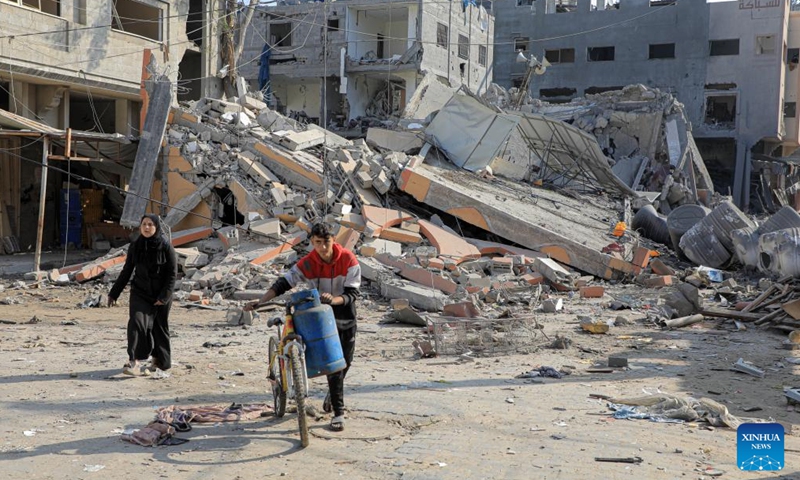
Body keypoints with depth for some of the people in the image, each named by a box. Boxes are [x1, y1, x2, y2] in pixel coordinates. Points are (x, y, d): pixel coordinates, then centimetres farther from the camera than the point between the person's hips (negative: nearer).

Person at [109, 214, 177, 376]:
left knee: (160, 327, 9)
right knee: (136, 322, -17)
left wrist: (164, 296, -15)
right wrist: (114, 293, 10)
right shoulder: (135, 247, 1)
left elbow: (172, 273, -8)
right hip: (140, 293, 2)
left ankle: (161, 360, 29)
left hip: (161, 295, -2)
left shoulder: (165, 246, -9)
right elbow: (126, 272, 9)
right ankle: (134, 361, -20)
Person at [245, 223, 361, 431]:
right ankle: (338, 413, -3)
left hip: (344, 312, 1)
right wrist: (260, 301, -27)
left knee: (346, 361, 12)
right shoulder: (307, 263, -16)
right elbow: (284, 283, -16)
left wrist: (334, 299, -41)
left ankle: (333, 393, 42)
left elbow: (352, 292, -21)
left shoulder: (348, 259, -18)